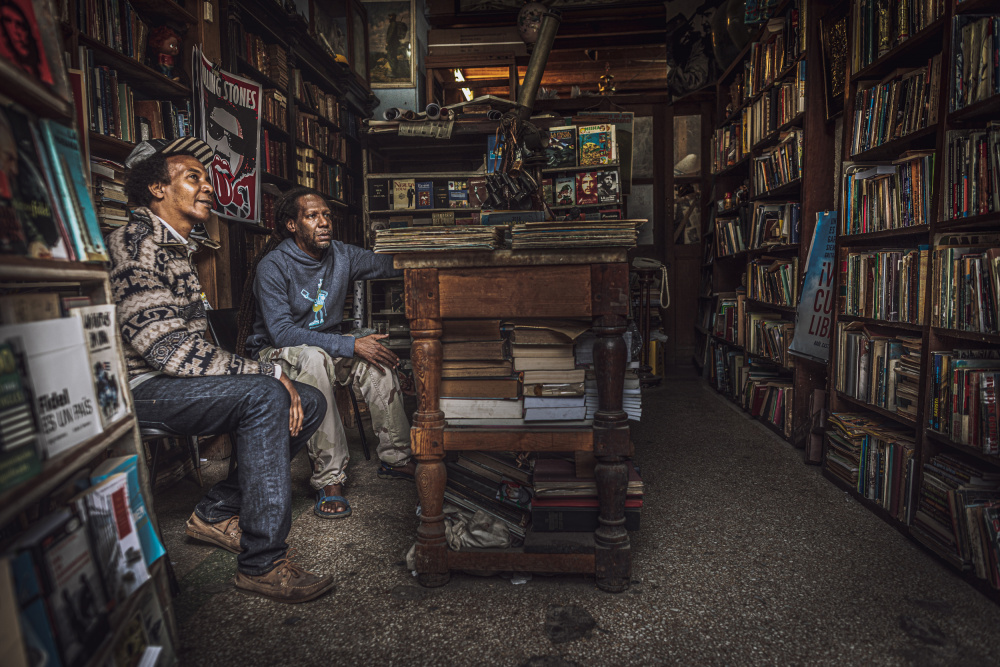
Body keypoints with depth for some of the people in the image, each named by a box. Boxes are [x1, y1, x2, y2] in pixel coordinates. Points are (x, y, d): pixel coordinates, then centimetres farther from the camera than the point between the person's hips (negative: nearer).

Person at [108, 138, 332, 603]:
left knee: (309, 403, -4)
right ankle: (261, 562, -24)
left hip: (178, 380, 9)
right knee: (264, 396, -32)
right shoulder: (133, 244, -14)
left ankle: (218, 512, 5)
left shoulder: (179, 246, 17)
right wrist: (268, 373, -23)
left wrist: (269, 375, 5)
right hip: (140, 389, -9)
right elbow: (165, 347, -25)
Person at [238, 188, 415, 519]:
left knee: (377, 358, -22)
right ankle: (329, 478, -36)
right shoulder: (272, 267, -19)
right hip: (276, 352, -5)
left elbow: (389, 264, 8)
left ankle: (396, 457, -10)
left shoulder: (342, 255, -1)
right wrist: (351, 345, -35)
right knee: (314, 358, -39)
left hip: (325, 345, 6)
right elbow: (282, 332, -28)